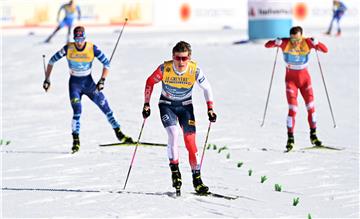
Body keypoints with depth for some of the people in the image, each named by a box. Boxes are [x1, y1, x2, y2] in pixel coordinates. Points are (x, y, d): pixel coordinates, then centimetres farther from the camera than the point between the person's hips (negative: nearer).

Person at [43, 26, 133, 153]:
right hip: (74, 84, -1)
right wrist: (47, 79, -3)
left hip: (89, 83, 1)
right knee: (77, 111, -20)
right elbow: (52, 61, -2)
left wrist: (102, 81, -18)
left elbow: (106, 64, -8)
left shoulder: (92, 48, -14)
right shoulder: (68, 48, -13)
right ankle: (76, 141, -11)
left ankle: (119, 134, 15)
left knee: (106, 108, 0)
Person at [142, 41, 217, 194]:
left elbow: (206, 88, -3)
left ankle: (197, 179, -1)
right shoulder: (165, 68, -22)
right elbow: (150, 82, -5)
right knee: (173, 134, -24)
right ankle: (175, 171, -13)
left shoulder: (195, 70, -20)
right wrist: (146, 104, -6)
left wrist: (210, 109, -6)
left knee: (190, 140, -7)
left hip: (185, 105, 1)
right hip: (167, 105, -1)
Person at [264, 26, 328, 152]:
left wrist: (316, 43, -32)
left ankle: (313, 135, 15)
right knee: (293, 109, -10)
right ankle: (290, 138, -3)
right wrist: (276, 42, -35)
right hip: (291, 79, -2)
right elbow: (267, 45, -15)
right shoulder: (286, 43, -15)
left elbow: (325, 50, -14)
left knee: (311, 107, 1)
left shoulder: (307, 42, -13)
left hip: (304, 77, 2)